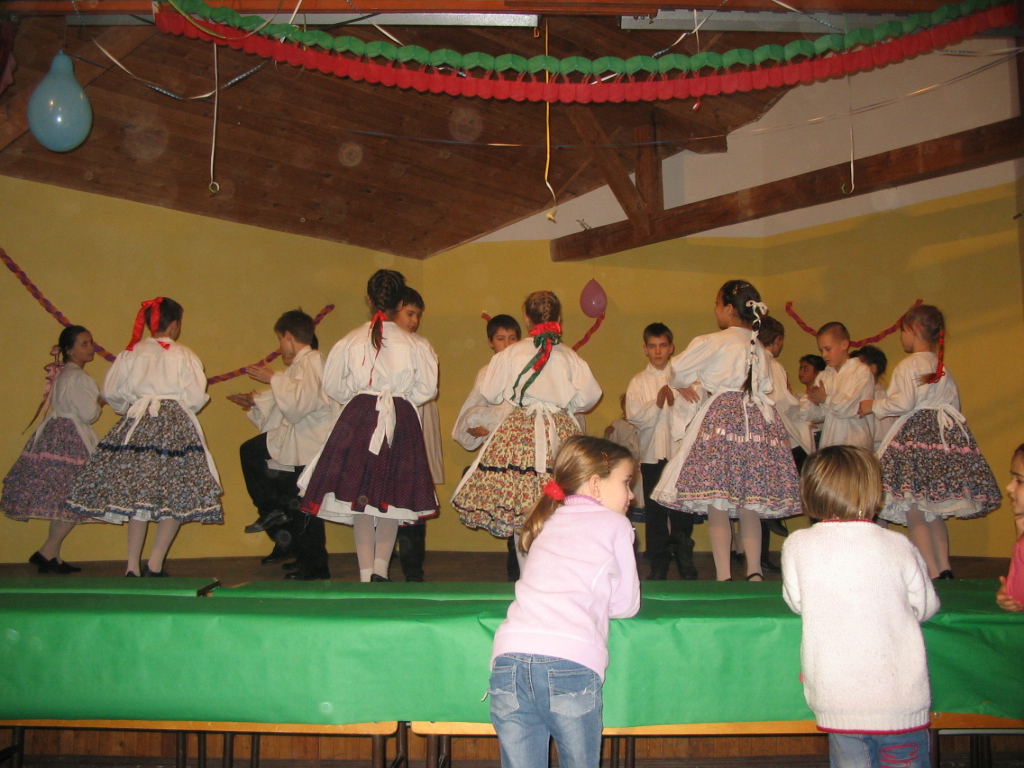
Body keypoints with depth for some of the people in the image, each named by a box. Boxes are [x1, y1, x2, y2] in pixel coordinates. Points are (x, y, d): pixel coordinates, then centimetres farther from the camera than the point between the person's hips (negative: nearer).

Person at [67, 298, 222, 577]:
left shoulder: (131, 353, 8)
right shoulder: (184, 355, -1)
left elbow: (111, 391, 9)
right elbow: (196, 397, -5)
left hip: (137, 427, 4)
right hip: (175, 427, -3)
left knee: (138, 494, 8)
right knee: (176, 498, 2)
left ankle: (133, 565, 6)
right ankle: (155, 564, -4)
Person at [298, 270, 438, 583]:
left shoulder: (349, 342, 0)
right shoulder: (416, 345, -3)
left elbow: (332, 386, 6)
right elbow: (426, 389, 1)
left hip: (358, 419, 0)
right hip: (402, 423, 0)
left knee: (358, 496, 6)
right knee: (392, 498, 11)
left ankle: (366, 572, 4)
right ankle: (381, 568, 3)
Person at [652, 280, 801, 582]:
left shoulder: (713, 342, -3)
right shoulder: (759, 348, 14)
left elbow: (678, 370, 4)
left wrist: (686, 386, 27)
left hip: (721, 419, -6)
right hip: (757, 421, 6)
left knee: (716, 505, -3)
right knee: (749, 507, 9)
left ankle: (724, 578, -5)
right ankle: (754, 573, 9)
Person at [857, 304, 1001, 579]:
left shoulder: (909, 364, -5)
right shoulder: (943, 368, 17)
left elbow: (904, 402, -15)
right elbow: (954, 406, 17)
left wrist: (874, 406, 0)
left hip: (915, 436, -8)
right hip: (945, 436, 8)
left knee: (914, 515, -5)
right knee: (933, 512, 16)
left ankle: (932, 575, -10)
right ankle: (945, 569, 15)